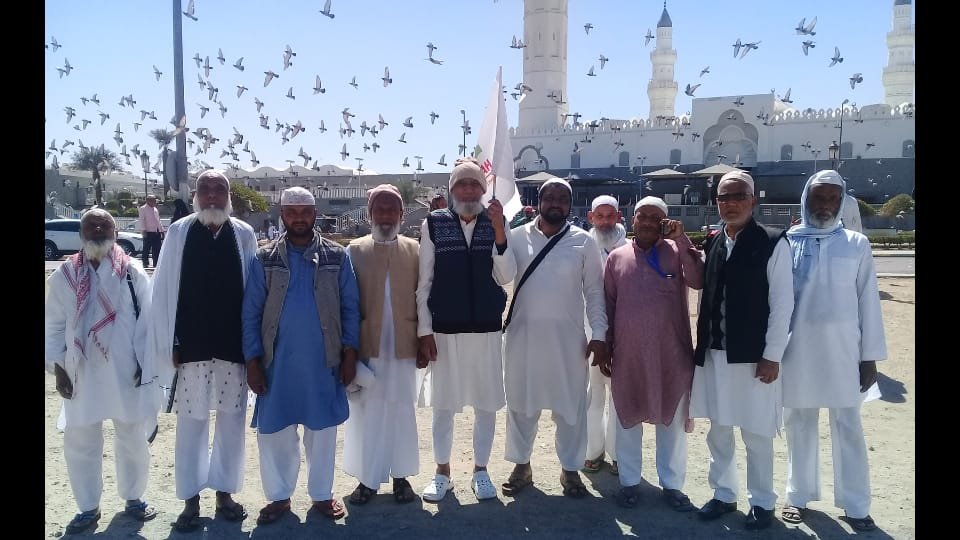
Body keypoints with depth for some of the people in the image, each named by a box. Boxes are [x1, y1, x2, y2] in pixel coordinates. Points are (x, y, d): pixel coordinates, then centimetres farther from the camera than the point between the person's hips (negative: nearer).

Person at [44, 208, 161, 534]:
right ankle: (88, 508, 28)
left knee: (132, 439, 11)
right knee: (80, 443, 10)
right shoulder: (64, 275, 2)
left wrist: (145, 365, -7)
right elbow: (53, 325, 5)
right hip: (82, 375, 2)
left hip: (125, 374, -1)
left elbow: (147, 321, -4)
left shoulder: (133, 273, -4)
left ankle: (133, 498, 32)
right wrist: (58, 367, 0)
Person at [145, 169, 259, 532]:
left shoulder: (244, 235, 0)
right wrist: (169, 343, -3)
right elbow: (164, 291, 0)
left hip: (234, 345, 1)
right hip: (191, 345, -1)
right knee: (191, 423, 9)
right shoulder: (178, 233, -2)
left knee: (231, 421, 11)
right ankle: (191, 499, 22)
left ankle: (225, 491, 26)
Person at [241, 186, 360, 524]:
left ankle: (321, 494, 28)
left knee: (322, 430, 11)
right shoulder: (264, 259, 1)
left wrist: (350, 353, -3)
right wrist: (252, 360, -4)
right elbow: (251, 313, 1)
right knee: (274, 431, 8)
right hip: (278, 363, 1)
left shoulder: (337, 256, 1)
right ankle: (279, 496, 27)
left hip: (323, 362, 0)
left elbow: (350, 308, 2)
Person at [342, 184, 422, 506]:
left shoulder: (415, 250, 4)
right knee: (367, 411, 5)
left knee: (401, 410, 9)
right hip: (366, 345, 0)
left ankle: (401, 476, 21)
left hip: (403, 345, 0)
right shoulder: (355, 250, 3)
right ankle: (367, 478, 17)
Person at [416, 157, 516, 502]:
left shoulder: (496, 222, 1)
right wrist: (424, 332, -5)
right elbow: (423, 283, -2)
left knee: (486, 403, 11)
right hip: (444, 330, -1)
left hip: (487, 329, 1)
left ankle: (480, 470, 28)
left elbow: (505, 277, -8)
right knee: (443, 403, 10)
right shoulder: (433, 224, -3)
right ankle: (442, 472, 27)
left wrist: (499, 230, -18)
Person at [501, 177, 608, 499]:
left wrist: (599, 334, -4)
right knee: (520, 403, 11)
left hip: (567, 336, 0)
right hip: (523, 333, 1)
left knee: (570, 406, 8)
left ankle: (570, 469, 25)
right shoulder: (517, 236, 2)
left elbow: (595, 290, 1)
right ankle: (521, 465, 28)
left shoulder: (583, 241, 1)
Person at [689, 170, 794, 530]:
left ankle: (762, 503, 25)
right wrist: (701, 347, 6)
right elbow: (707, 298, 9)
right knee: (718, 430, 14)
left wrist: (772, 356, -11)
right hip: (714, 353, 5)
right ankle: (724, 494, 30)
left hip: (753, 355, -5)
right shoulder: (712, 244, 7)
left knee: (756, 434, 7)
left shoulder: (772, 243, -7)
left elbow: (782, 303, -9)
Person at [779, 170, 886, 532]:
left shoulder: (857, 245, 1)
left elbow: (868, 301, 3)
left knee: (848, 426, 7)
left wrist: (870, 356, 1)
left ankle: (855, 504, 18)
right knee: (799, 423, 11)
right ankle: (799, 495, 24)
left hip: (842, 349, 0)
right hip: (797, 349, 0)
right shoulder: (787, 242, -2)